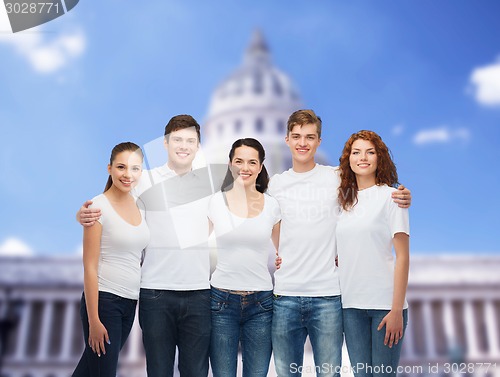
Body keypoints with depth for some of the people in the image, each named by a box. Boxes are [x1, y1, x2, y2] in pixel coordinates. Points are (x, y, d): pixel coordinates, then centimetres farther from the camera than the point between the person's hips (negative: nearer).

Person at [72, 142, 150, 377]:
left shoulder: (139, 205, 6)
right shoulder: (99, 206, -12)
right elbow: (89, 267, -13)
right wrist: (94, 320, -15)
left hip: (130, 302, 6)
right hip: (103, 299, -6)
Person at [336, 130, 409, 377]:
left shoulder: (390, 196, -3)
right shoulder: (345, 199, 11)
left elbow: (403, 257, -7)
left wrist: (397, 310, -12)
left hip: (385, 303, -4)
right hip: (351, 303, 4)